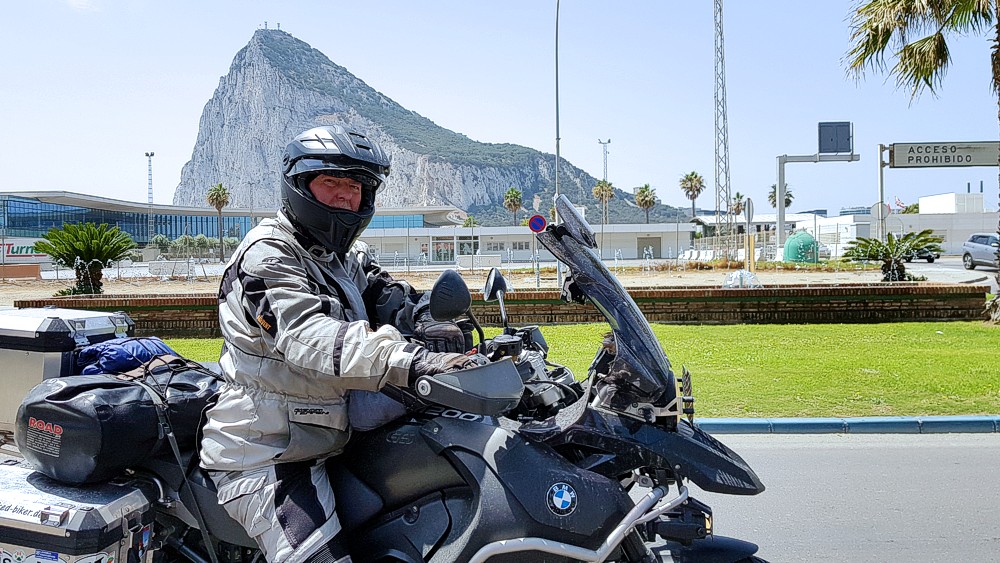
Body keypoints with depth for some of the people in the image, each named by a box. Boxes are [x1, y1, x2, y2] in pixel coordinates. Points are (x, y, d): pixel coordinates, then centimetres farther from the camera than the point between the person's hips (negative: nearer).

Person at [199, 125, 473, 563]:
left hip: (326, 441, 9)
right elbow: (307, 336, -33)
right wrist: (411, 362, -47)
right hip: (265, 457, -9)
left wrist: (422, 322, -22)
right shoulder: (268, 255, -16)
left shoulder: (348, 256, 15)